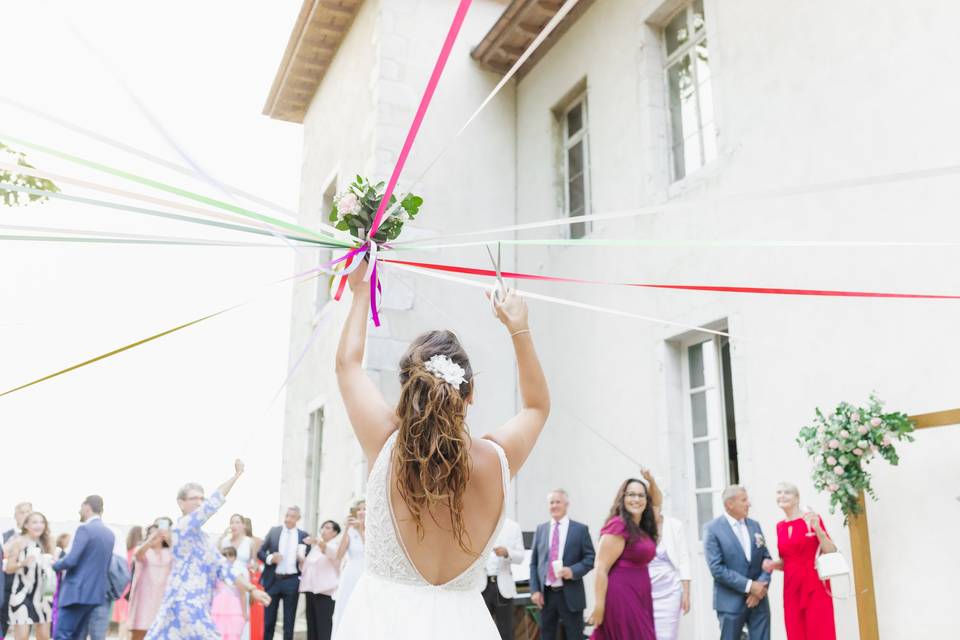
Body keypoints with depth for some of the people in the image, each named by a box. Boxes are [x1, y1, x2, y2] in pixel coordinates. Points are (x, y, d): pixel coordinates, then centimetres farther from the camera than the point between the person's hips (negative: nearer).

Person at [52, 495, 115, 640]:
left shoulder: (85, 528, -12)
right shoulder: (109, 533, 13)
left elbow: (71, 560, -17)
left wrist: (55, 565, 1)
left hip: (77, 592, -8)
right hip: (97, 593, 8)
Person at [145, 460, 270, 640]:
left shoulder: (201, 537, 18)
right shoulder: (183, 527, -8)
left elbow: (223, 568, 14)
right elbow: (213, 503, -20)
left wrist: (252, 590, 7)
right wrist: (237, 474, -17)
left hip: (191, 606, 9)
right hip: (186, 606, -9)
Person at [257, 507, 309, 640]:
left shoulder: (304, 535, 2)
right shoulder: (273, 531, 5)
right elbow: (260, 552, 5)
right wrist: (270, 558, -15)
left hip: (292, 582, -1)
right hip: (273, 580, 1)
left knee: (289, 621, 6)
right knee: (269, 620, 7)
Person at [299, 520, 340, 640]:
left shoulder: (336, 547, -3)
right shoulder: (314, 548, 20)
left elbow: (332, 552, -28)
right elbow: (305, 567, 28)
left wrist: (319, 542, -47)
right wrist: (302, 562, 4)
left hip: (324, 591, -7)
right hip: (310, 590, 7)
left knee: (324, 628, -12)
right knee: (311, 626, 9)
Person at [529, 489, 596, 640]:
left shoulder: (580, 529, 1)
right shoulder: (540, 529, 9)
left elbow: (590, 558, -1)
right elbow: (534, 562, 9)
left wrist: (573, 571, -17)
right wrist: (534, 590, 0)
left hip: (570, 594, -3)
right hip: (545, 594, 3)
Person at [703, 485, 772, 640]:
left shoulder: (754, 525, 9)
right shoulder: (712, 528, -8)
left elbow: (766, 558, 8)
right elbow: (716, 569, -14)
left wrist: (761, 586, -9)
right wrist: (748, 585, -17)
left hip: (759, 599, 5)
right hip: (731, 601, -4)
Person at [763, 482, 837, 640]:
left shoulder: (812, 518, -2)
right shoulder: (780, 526, 11)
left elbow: (832, 553, -6)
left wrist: (817, 529, -19)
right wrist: (772, 564, -1)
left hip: (815, 587, -5)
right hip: (792, 589, 5)